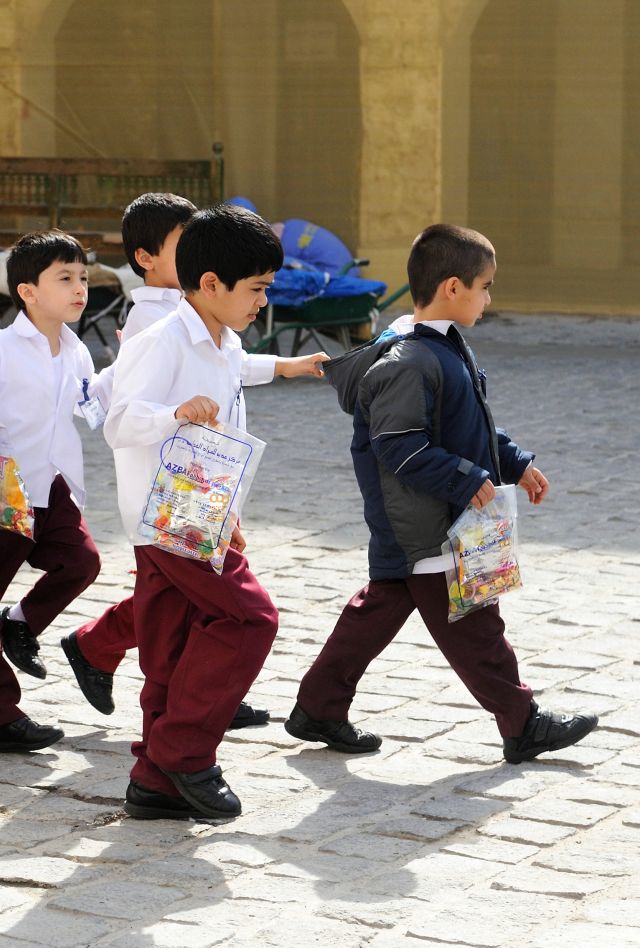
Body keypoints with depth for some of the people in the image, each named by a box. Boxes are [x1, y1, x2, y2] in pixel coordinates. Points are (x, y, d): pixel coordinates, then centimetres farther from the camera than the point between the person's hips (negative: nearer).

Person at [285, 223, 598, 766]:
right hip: (425, 531, -11)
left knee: (382, 608, 16)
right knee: (472, 625, -1)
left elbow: (467, 428, 23)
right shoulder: (409, 364, -23)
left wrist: (516, 464, 19)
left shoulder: (448, 349, 11)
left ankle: (319, 708, 23)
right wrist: (468, 480, -24)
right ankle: (522, 725, 8)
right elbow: (402, 448, -26)